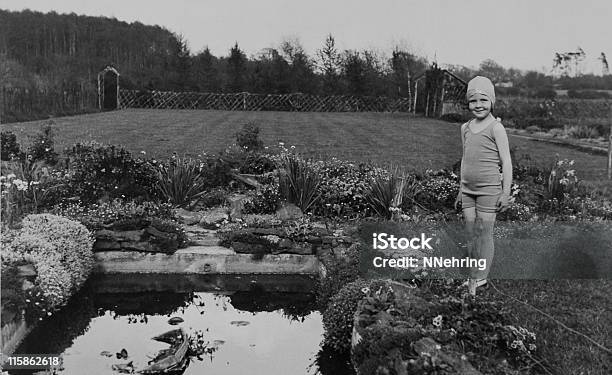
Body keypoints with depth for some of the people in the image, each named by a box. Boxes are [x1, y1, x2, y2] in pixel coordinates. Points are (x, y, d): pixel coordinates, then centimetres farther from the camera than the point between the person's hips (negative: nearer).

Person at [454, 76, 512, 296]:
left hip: (489, 189, -6)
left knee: (484, 234, -2)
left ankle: (480, 279, 5)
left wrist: (506, 192, -11)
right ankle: (473, 277, 15)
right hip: (468, 190, 6)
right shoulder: (465, 128, 11)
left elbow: (506, 162, -8)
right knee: (470, 234, 7)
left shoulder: (496, 127, -7)